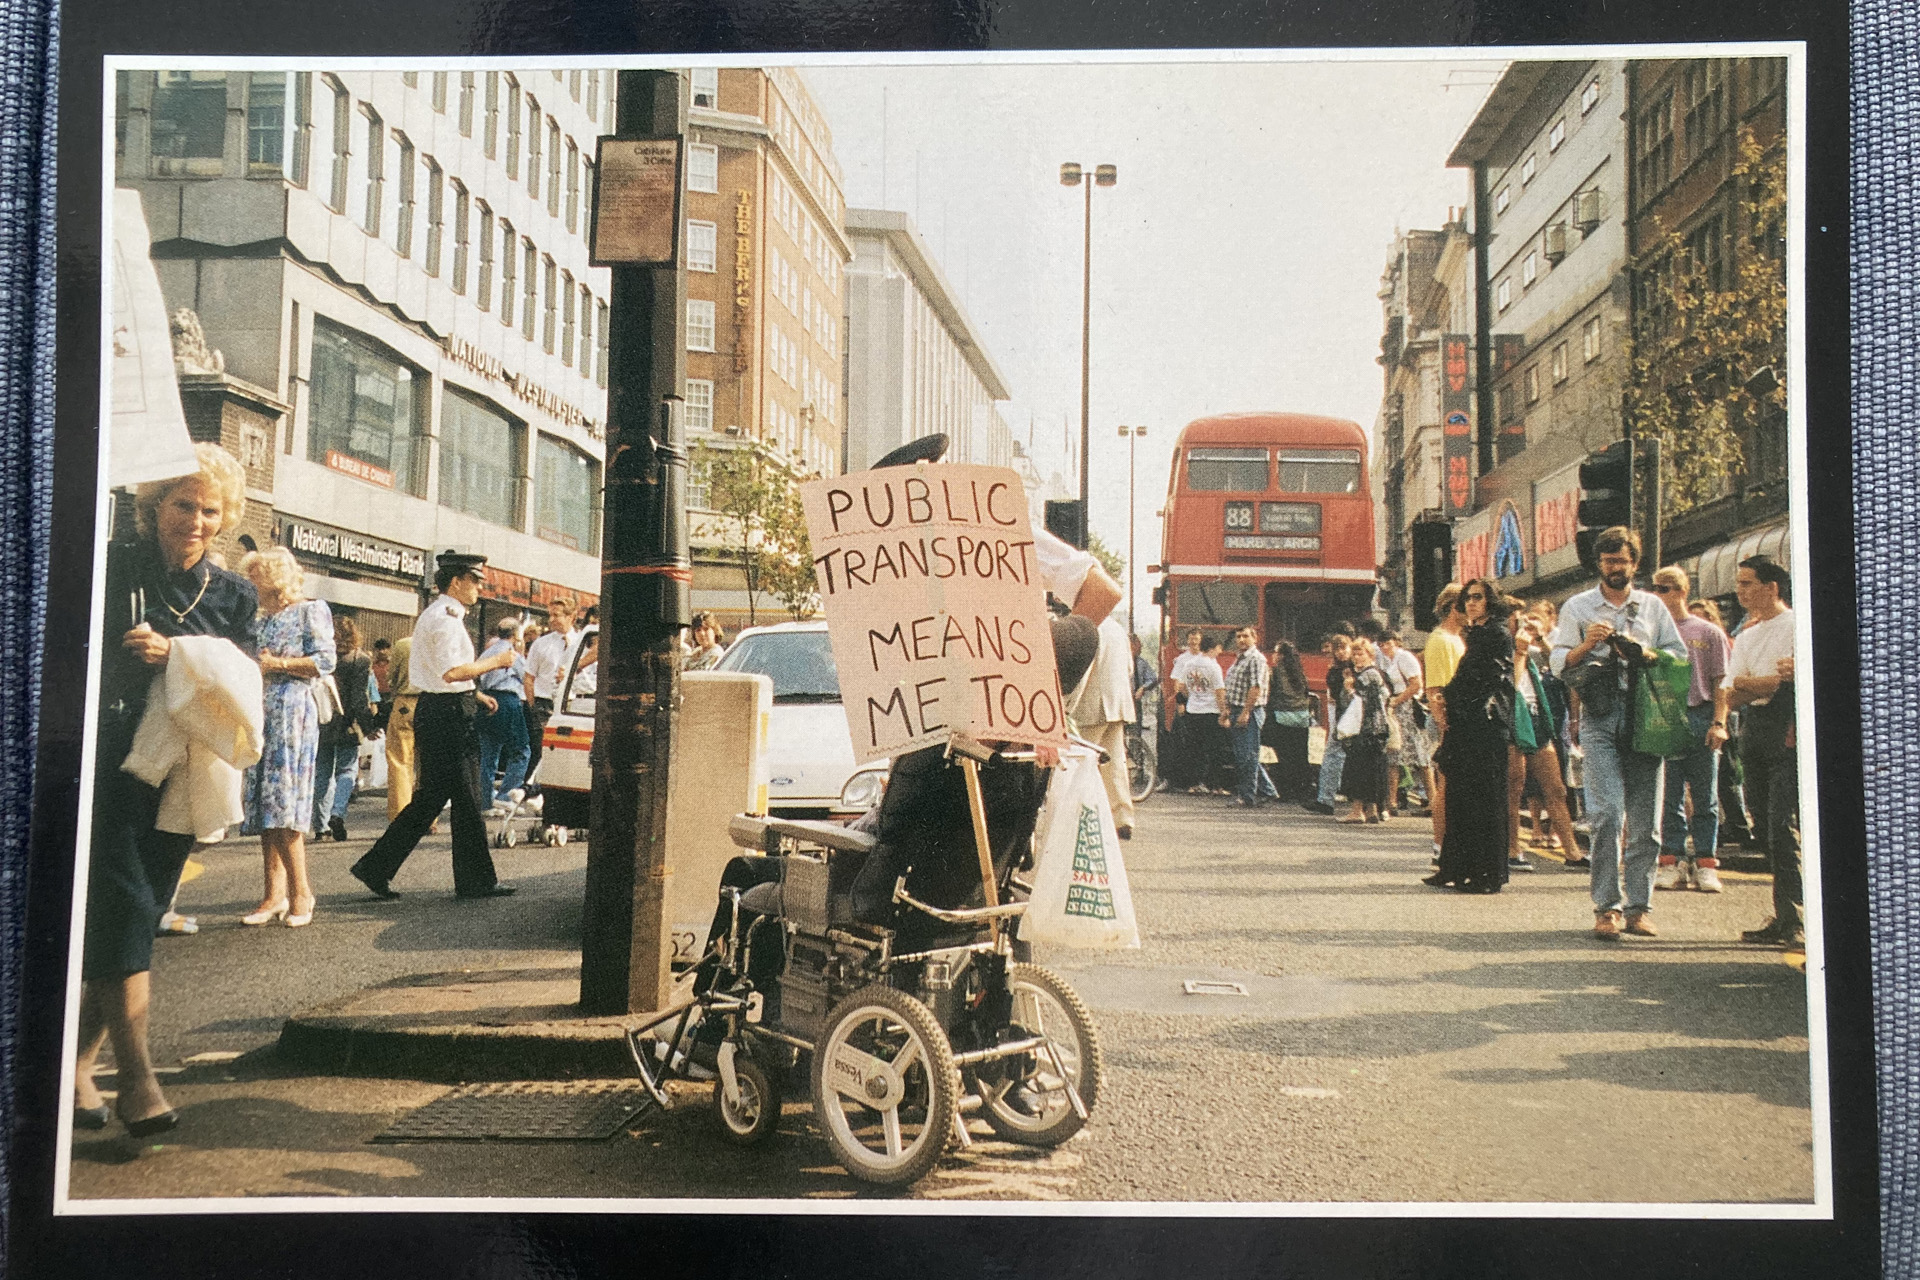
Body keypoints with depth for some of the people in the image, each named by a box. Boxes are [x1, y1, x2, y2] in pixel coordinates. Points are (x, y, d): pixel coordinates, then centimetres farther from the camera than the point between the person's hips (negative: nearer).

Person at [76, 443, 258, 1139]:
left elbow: (242, 686, 3)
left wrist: (178, 657, -10)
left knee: (141, 914, 5)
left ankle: (80, 1061, 17)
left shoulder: (233, 595, 11)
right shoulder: (112, 569, 1)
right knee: (123, 907, -12)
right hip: (110, 765, -4)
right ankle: (137, 1076, -11)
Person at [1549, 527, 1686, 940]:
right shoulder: (1578, 607, 13)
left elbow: (1679, 654, 11)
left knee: (1644, 816, 0)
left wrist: (1644, 653, -7)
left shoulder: (1653, 606, 17)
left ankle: (1638, 906, 6)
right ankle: (1607, 906, -9)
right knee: (1607, 810, -13)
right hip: (1600, 716, -2)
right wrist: (1586, 646, -11)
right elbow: (1559, 663, 8)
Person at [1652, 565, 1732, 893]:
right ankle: (1673, 862, 6)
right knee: (1669, 795, 1)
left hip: (1700, 717, -1)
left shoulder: (1708, 632, 7)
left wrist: (1719, 722, -7)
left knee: (1705, 797, 3)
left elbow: (1721, 684, 4)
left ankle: (1705, 864, 7)